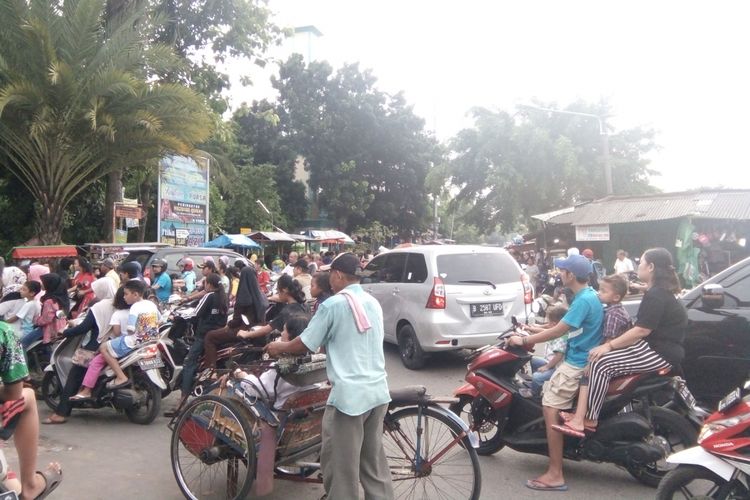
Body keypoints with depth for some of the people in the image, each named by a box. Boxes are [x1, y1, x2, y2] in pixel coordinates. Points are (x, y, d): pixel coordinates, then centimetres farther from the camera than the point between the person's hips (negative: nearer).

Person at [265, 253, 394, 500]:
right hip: (378, 391, 7)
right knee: (374, 462, 17)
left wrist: (278, 347, 14)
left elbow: (305, 344, -4)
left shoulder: (333, 305, -9)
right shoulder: (373, 303, 12)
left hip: (348, 394, -7)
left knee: (342, 467, 4)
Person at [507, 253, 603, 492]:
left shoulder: (584, 300, -21)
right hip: (578, 359, 11)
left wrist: (524, 341, -11)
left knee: (550, 408, -15)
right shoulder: (588, 295, 11)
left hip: (577, 364, -11)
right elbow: (565, 327, 20)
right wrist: (535, 331, 20)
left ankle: (555, 475, -14)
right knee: (546, 391, 21)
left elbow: (558, 332, -20)